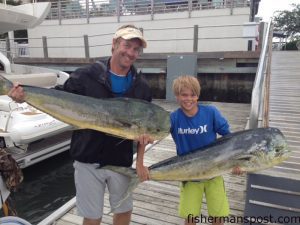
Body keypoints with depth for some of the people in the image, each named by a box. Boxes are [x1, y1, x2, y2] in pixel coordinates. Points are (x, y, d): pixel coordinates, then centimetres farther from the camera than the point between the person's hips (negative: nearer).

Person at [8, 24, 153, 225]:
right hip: (88, 160, -2)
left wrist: (140, 162, -5)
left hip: (121, 162, 3)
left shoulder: (141, 87, -3)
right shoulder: (86, 76, -11)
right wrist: (26, 97, -19)